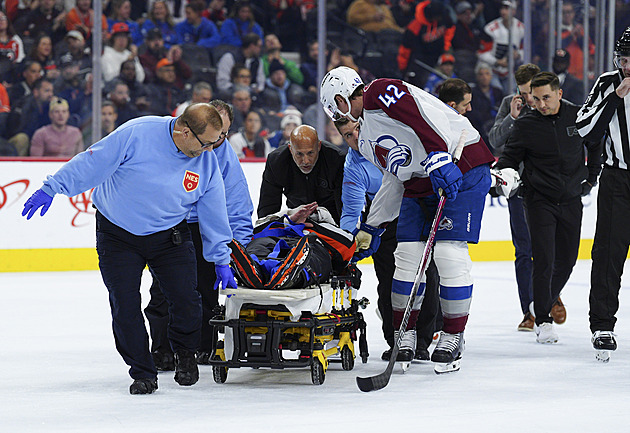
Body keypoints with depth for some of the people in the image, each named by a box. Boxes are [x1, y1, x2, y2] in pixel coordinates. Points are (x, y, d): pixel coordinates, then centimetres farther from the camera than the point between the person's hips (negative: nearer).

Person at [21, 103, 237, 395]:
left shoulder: (207, 163, -8)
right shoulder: (138, 134, -23)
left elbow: (214, 214, 2)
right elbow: (92, 163, -18)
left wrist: (221, 261, 6)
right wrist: (52, 188, -21)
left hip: (169, 236, 3)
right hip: (118, 236, -2)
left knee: (186, 301, -9)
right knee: (125, 306, -7)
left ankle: (184, 354, 20)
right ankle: (142, 373, 9)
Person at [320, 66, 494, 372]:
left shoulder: (379, 94, -9)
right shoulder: (367, 139, 21)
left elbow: (425, 117, -24)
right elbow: (396, 179, 27)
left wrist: (438, 159, -32)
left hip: (461, 167, -9)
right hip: (420, 183, 9)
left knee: (449, 253, -13)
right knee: (407, 254, 0)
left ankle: (453, 337, -1)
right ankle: (404, 335, 10)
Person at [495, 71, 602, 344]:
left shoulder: (578, 117, -3)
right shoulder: (526, 125, -8)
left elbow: (596, 145, 14)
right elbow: (509, 158, 0)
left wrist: (591, 177, 12)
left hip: (571, 201, 3)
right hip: (539, 201, -3)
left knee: (566, 260, 8)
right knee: (544, 260, -11)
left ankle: (545, 303, 31)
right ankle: (542, 321, -1)